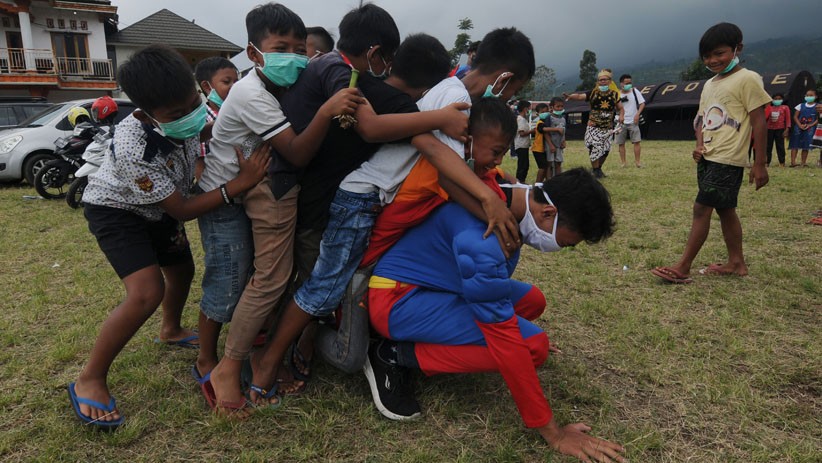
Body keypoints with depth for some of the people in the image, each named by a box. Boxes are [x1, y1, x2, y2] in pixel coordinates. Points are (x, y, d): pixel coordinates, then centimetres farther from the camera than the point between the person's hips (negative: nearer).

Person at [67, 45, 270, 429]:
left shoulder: (188, 111, -24)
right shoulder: (134, 149, -41)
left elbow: (214, 129, 3)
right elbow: (181, 210, -32)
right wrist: (240, 183, -38)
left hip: (157, 205, 7)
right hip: (116, 209, -7)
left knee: (182, 271, 20)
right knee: (148, 292, -23)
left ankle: (171, 330, 52)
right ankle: (89, 381, -3)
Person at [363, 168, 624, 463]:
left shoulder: (511, 200, -1)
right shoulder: (481, 236, -31)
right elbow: (504, 338, -28)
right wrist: (553, 433, -20)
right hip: (397, 299, -10)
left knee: (531, 300, 7)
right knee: (531, 345, -19)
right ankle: (398, 357, -10)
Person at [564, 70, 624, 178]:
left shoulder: (614, 94, 7)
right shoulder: (593, 93, -2)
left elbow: (621, 108, 15)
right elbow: (580, 96, -17)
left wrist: (621, 115, -8)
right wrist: (570, 96, -38)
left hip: (608, 127, 3)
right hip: (594, 127, -3)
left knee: (606, 149, 5)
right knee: (595, 148, -14)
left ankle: (598, 168, 26)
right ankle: (596, 170, -2)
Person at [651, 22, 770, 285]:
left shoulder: (747, 79, -8)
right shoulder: (709, 84, 14)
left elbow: (758, 122, -10)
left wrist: (760, 163, -12)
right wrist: (699, 145, -2)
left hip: (728, 160, -8)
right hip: (706, 158, 8)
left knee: (701, 207, -11)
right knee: (725, 210, 13)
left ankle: (683, 268, -8)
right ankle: (736, 263, 24)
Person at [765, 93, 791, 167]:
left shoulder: (785, 108, 5)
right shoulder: (769, 108, 12)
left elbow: (788, 119, -1)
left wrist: (787, 129, -8)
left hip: (780, 129, -2)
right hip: (769, 129, 3)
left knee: (780, 146, -1)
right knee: (768, 146, 4)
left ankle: (782, 162, 4)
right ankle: (767, 162, 8)